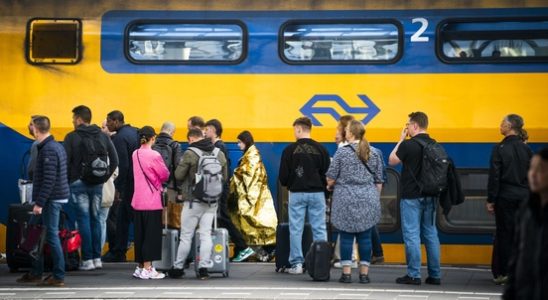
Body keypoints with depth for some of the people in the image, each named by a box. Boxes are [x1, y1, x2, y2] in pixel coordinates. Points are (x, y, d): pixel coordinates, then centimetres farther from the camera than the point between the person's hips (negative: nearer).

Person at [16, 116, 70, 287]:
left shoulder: (48, 150, -17)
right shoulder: (58, 147, 13)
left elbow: (49, 180, -23)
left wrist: (39, 203, -21)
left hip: (51, 200, -10)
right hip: (56, 197, 10)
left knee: (51, 236, -5)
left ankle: (58, 277, -1)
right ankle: (36, 273, 22)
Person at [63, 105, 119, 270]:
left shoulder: (72, 137, -6)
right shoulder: (103, 136, 7)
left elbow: (65, 161, -10)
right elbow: (114, 160, 6)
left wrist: (66, 181, 0)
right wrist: (105, 177, 11)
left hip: (78, 183, -4)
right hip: (97, 184, 4)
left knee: (83, 220, -1)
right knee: (95, 219, 12)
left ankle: (87, 259, -3)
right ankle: (97, 258, 12)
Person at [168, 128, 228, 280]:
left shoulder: (190, 154, -13)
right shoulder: (219, 154, 3)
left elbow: (178, 175, -9)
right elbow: (224, 177, 10)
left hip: (193, 200, -4)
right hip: (212, 201, 4)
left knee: (186, 236, 5)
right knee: (206, 234, 7)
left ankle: (178, 268, 12)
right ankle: (204, 268, 2)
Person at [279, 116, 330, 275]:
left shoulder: (290, 150, -6)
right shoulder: (321, 149, -1)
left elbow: (283, 176, -4)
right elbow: (328, 173, 1)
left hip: (297, 193, -1)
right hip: (317, 193, 1)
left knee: (296, 229, 5)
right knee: (319, 229, 5)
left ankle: (296, 263, 3)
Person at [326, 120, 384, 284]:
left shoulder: (342, 151, -6)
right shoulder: (374, 153, 5)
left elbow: (331, 177, -3)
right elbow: (379, 180, 8)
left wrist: (330, 186, 18)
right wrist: (376, 198, 20)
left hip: (346, 199, -3)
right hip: (368, 200, 3)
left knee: (346, 236, 2)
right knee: (365, 237, 5)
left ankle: (346, 272, 2)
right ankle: (364, 273, 6)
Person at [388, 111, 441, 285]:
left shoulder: (408, 145, -13)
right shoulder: (435, 145, 6)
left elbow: (392, 161, 0)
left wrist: (401, 139, 5)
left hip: (412, 196, -6)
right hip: (430, 195, 6)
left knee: (412, 235, -2)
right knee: (431, 234, 10)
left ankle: (414, 275, -3)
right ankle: (435, 275, 11)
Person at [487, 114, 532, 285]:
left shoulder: (500, 149, -8)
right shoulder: (526, 149, 5)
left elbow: (494, 176, -9)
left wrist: (490, 200, -4)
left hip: (505, 197, -4)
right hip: (524, 196, 4)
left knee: (505, 234, 3)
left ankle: (504, 273, 4)